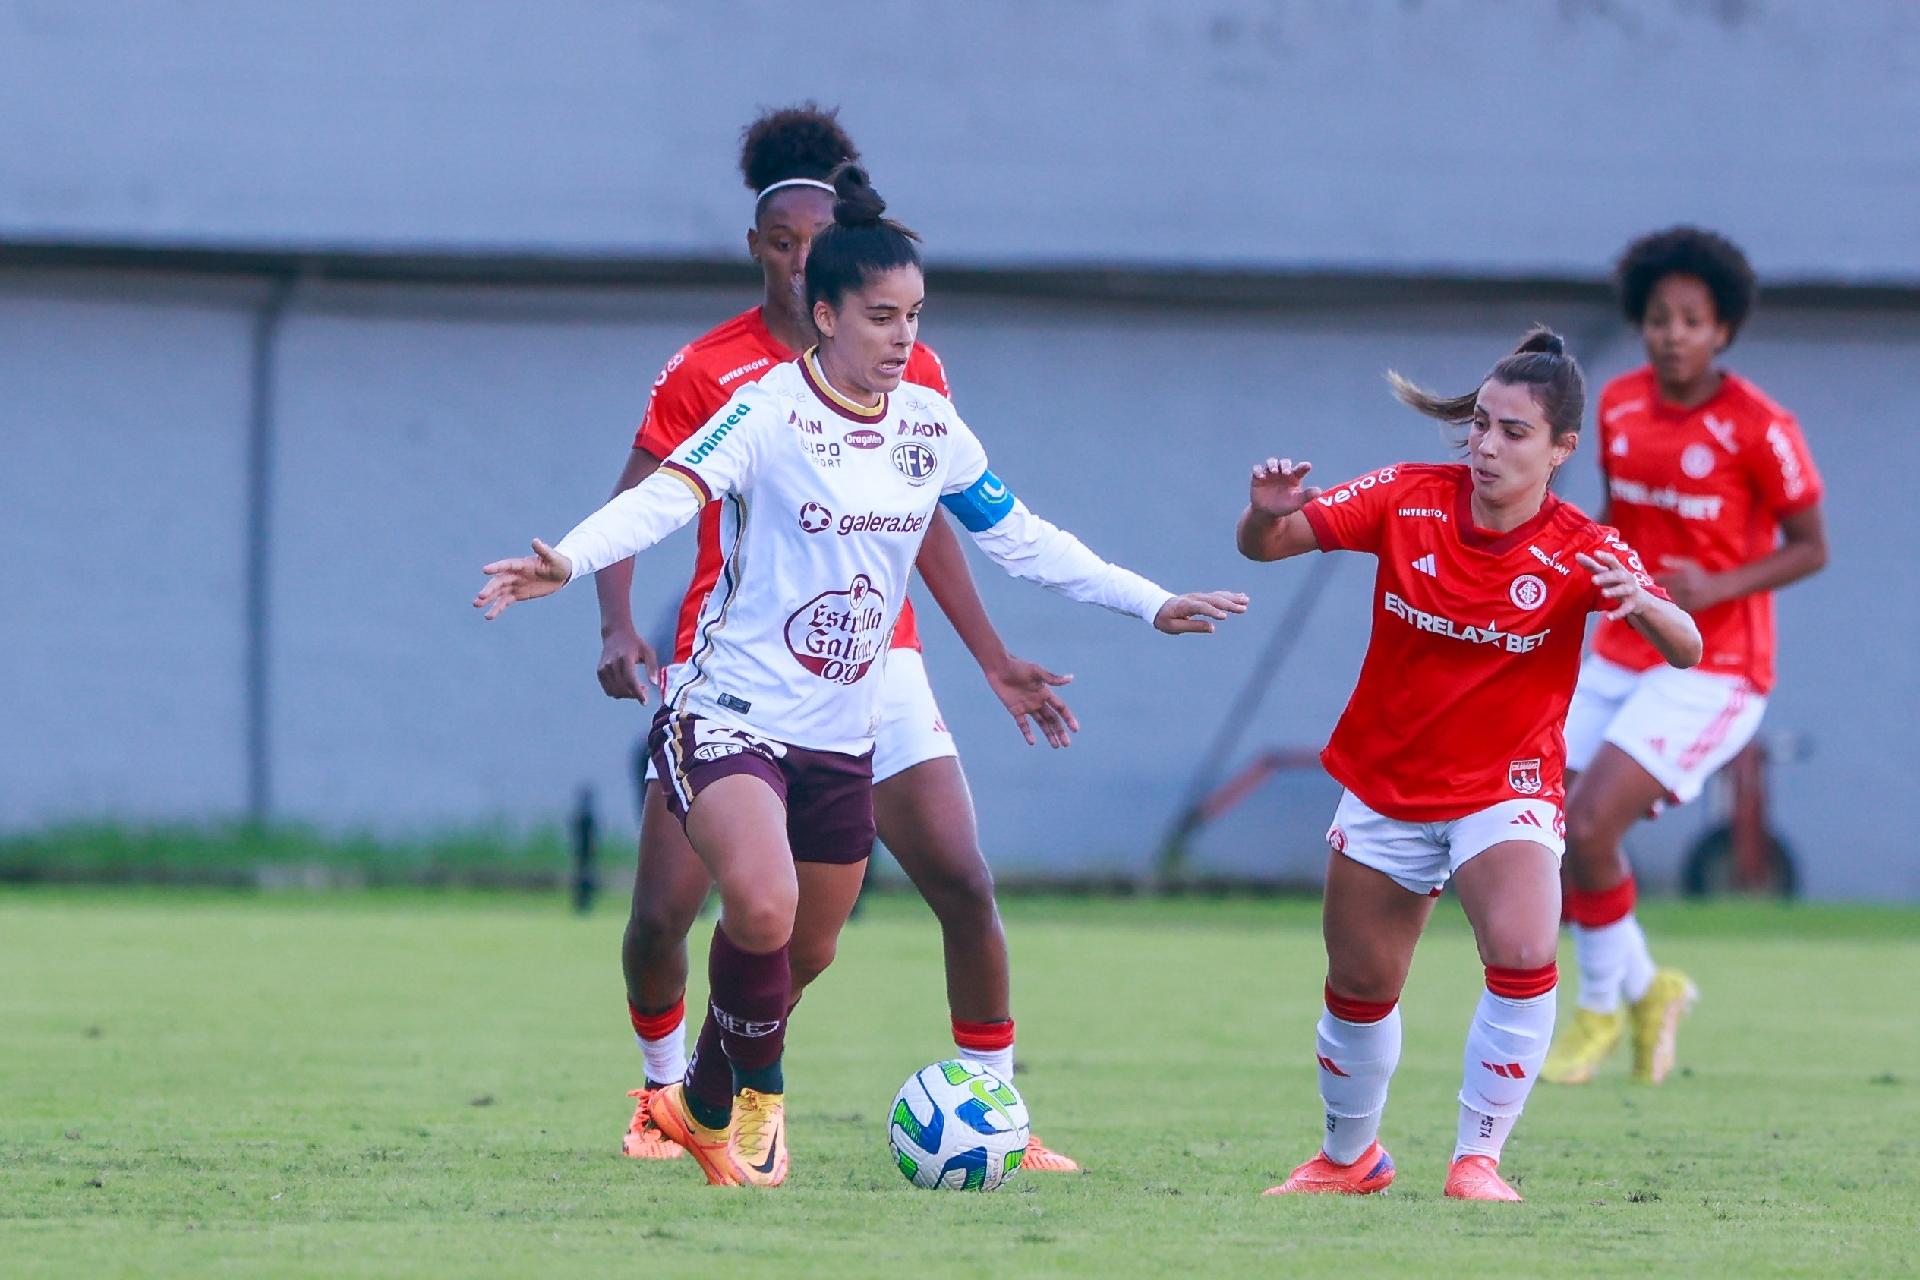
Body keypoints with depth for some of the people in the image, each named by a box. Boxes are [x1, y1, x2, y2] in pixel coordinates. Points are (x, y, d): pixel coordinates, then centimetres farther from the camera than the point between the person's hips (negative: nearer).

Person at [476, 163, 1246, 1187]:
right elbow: (668, 496, -28)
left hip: (842, 736, 7)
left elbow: (1019, 538, 15)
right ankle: (753, 1094, -3)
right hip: (732, 712, -6)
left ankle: (705, 1106, 38)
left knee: (806, 955, 14)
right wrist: (567, 562, -46)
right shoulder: (767, 413, -14)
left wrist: (1152, 604, 14)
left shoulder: (930, 428, 5)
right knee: (763, 911, -28)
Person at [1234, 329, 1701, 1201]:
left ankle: (1477, 1160, -13)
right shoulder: (1409, 499, -10)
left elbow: (1685, 650, -25)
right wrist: (1268, 513, -34)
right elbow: (1263, 545, -9)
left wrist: (1644, 608, -48)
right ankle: (1348, 1157, 39)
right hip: (1385, 787, 3)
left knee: (1524, 956, -27)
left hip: (1504, 791, -3)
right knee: (1359, 987, 13)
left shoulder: (1581, 555, -16)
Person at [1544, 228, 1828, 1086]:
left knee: (1589, 828, -18)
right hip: (1620, 655, 7)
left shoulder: (1758, 428, -14)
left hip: (1710, 669, -7)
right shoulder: (1619, 406, 3)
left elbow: (1810, 548, -7)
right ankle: (1645, 990, 25)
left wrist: (1718, 588, -21)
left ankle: (1604, 1007, 5)